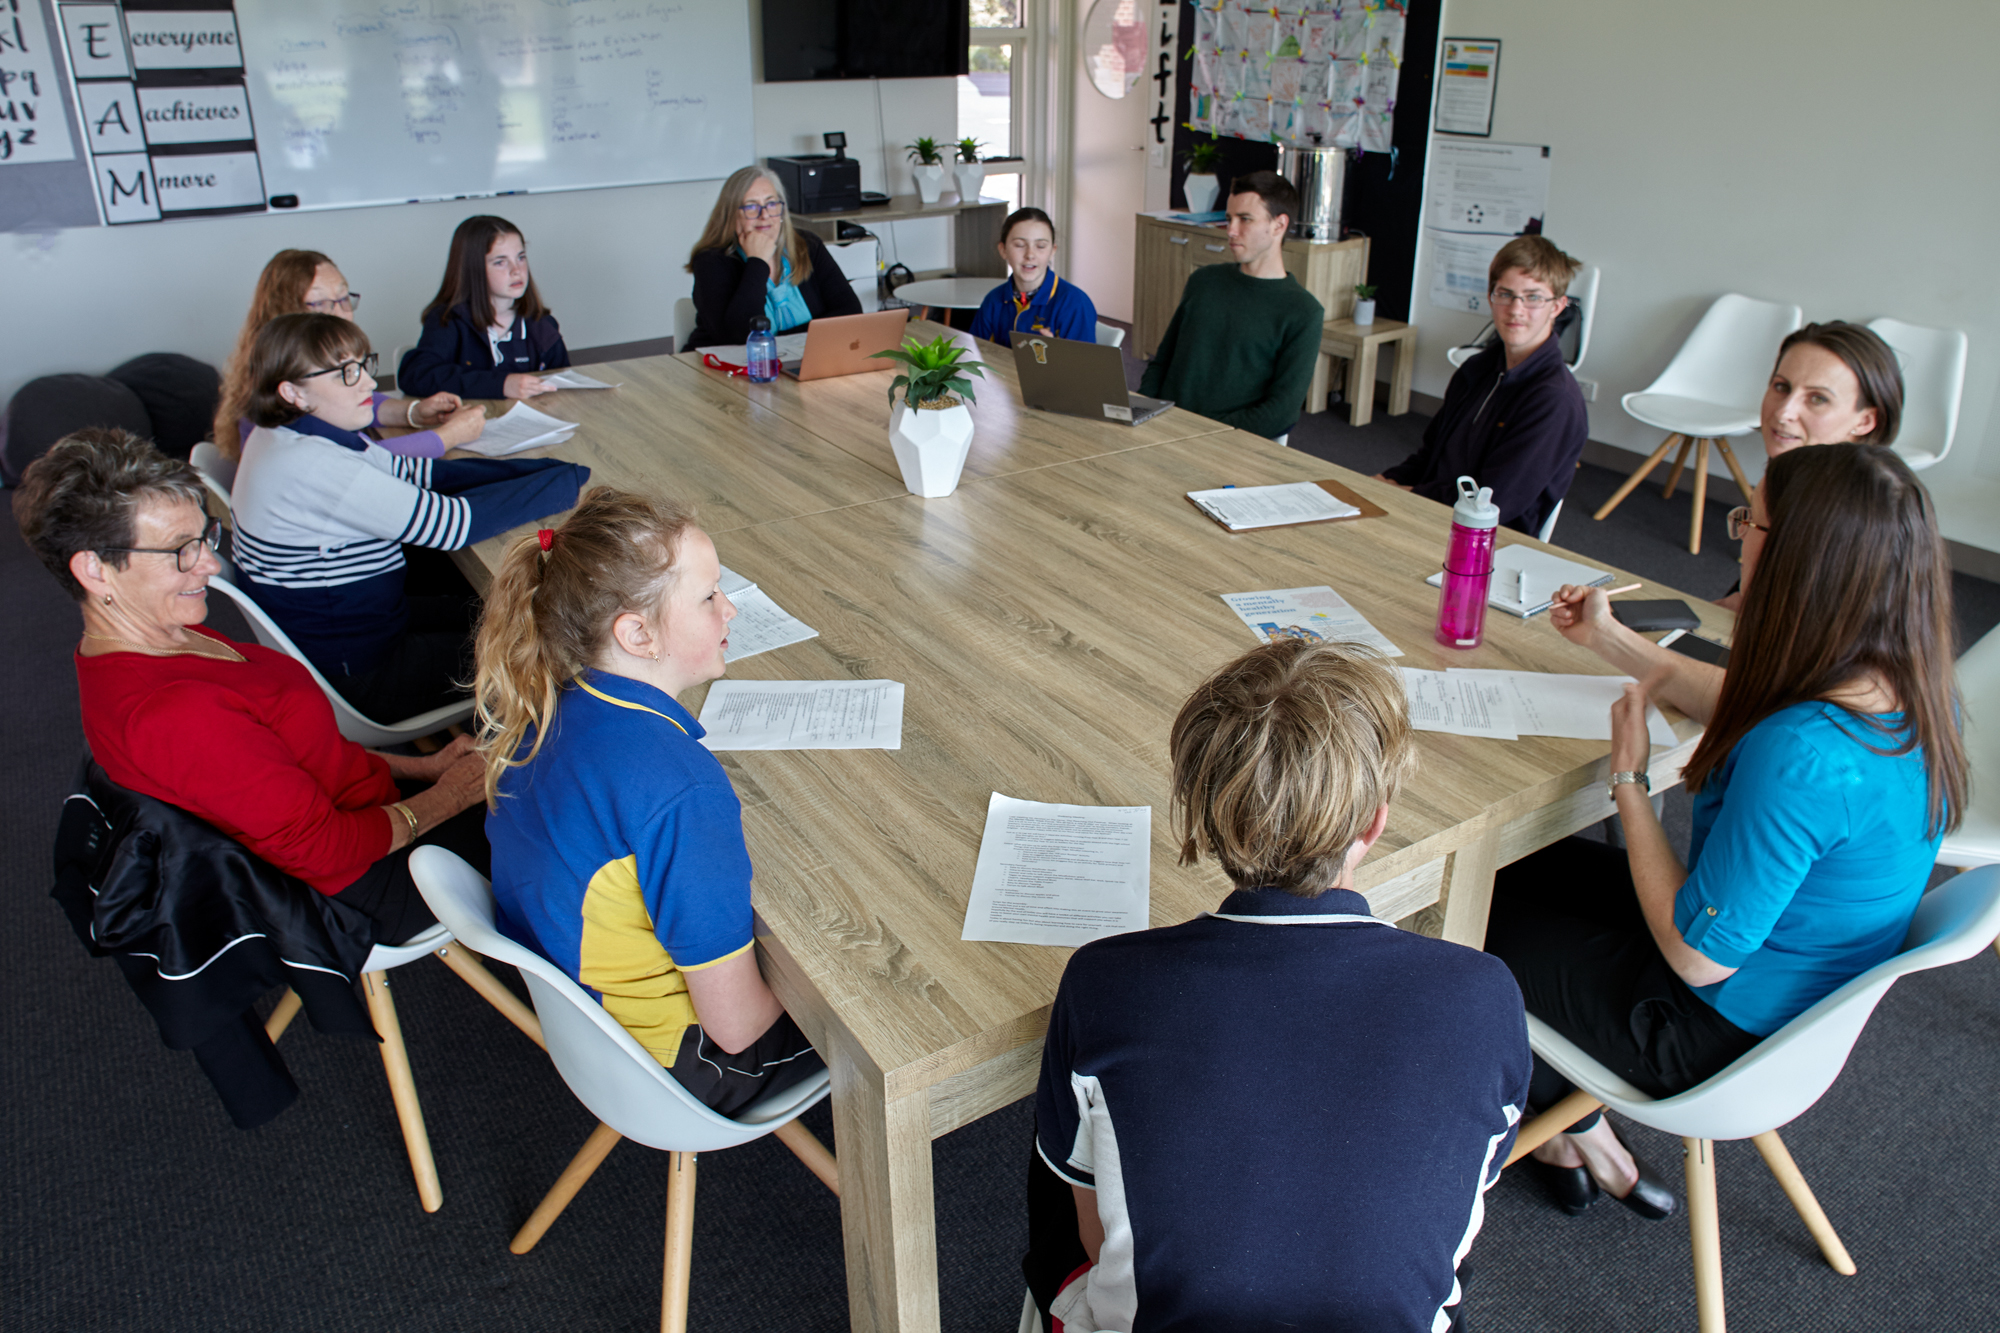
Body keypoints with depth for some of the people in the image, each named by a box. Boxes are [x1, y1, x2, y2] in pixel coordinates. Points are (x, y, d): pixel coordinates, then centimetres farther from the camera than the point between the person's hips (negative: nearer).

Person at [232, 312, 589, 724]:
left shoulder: (287, 435, 2)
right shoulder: (310, 466, -29)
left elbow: (411, 474, 3)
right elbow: (451, 523, -30)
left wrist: (546, 468, -6)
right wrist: (569, 481, -20)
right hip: (354, 679, -10)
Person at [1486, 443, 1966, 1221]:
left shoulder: (1803, 758, -38)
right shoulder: (1914, 693, -10)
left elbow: (1698, 955, -27)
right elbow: (1740, 708, 11)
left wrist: (1628, 775, -20)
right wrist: (1611, 641, 16)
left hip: (1725, 1029, -8)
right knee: (1535, 866, 20)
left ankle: (1580, 1140, 34)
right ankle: (1582, 1137, 29)